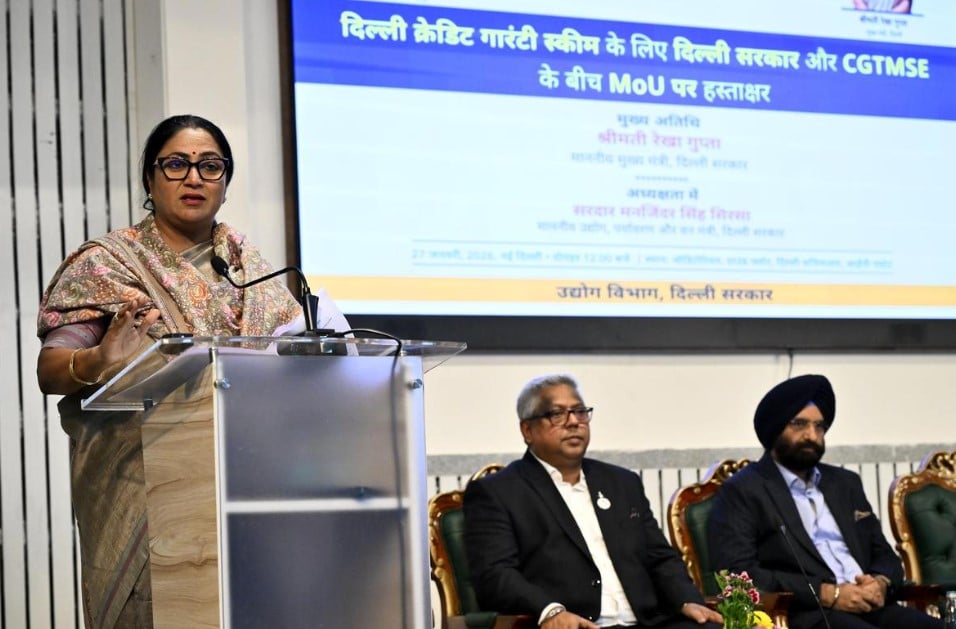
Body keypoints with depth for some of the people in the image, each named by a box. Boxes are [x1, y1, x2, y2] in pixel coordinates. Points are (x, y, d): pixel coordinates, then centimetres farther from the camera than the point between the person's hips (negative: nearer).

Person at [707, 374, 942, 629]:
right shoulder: (742, 491, 4)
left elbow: (884, 554, 25)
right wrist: (827, 594, -14)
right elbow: (737, 574, -8)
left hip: (869, 606, 6)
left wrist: (880, 583, -1)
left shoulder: (845, 483, 24)